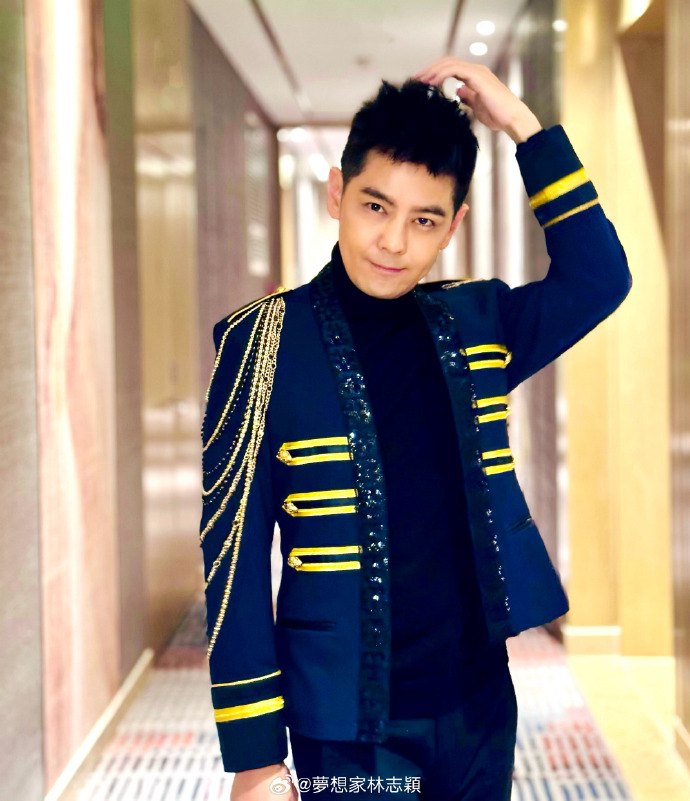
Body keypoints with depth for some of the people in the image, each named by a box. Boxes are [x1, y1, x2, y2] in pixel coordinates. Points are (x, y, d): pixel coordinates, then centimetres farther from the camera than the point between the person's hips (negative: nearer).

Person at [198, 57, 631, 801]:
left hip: (479, 708, 4)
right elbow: (236, 555, -10)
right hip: (349, 730, -4)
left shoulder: (473, 323, 3)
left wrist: (524, 127, -6)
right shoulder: (265, 341, -10)